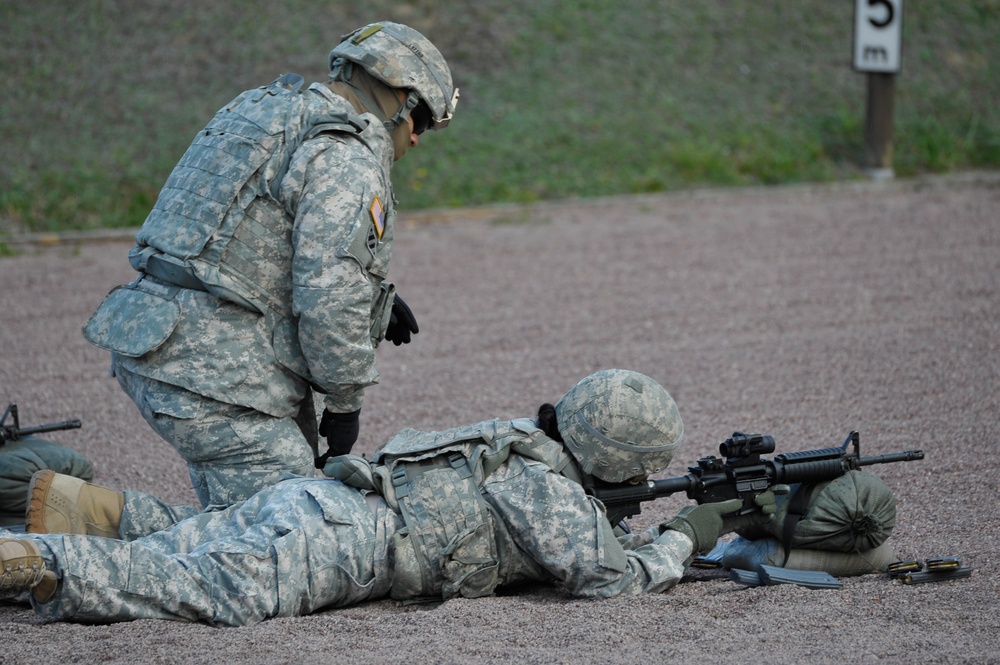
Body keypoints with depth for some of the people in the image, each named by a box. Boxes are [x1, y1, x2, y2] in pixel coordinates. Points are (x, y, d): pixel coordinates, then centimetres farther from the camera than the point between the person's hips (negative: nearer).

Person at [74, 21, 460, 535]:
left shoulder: (268, 111, 21)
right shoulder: (346, 161, -10)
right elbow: (328, 300, -16)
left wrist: (371, 296, 25)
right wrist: (345, 403, -3)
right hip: (213, 372, -10)